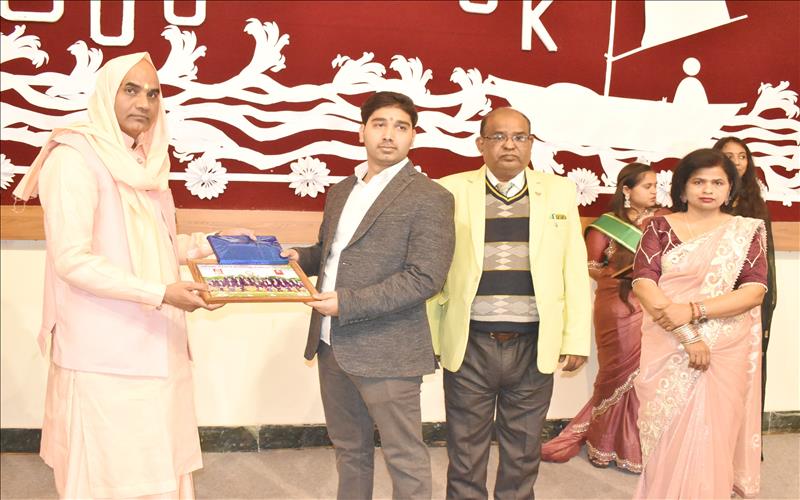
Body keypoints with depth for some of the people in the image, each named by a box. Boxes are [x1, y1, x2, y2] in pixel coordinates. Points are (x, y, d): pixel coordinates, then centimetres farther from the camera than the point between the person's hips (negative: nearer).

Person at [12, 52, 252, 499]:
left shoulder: (144, 161, 13)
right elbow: (72, 260, -20)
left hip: (153, 348, 8)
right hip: (104, 355, -7)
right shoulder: (75, 157, -13)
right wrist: (160, 294, -24)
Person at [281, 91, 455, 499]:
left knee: (404, 457, 3)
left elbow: (425, 278, -18)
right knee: (349, 449, 20)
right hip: (331, 345, 7)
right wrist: (299, 258, 3)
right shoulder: (340, 191, 13)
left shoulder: (428, 198, -10)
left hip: (385, 352, -7)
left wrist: (347, 304, -21)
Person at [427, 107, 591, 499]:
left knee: (523, 457, 13)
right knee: (465, 457, 9)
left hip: (535, 349, 2)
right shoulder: (451, 191, 0)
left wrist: (576, 338, 2)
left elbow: (574, 270, 6)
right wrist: (430, 338, 1)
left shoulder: (559, 191, 6)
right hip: (469, 348, -1)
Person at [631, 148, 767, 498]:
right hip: (667, 349, 0)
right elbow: (643, 283, -9)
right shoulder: (661, 227, 3)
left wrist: (693, 311, -19)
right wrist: (686, 337, -19)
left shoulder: (746, 231, 5)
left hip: (725, 350, 0)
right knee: (667, 436, 5)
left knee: (712, 436, 2)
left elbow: (754, 291, -6)